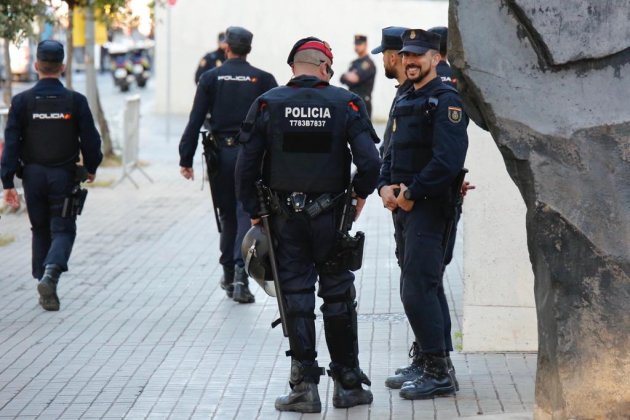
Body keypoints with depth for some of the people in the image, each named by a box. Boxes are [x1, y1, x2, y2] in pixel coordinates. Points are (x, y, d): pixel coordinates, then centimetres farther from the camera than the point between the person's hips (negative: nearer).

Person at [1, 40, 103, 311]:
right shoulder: (75, 101, -7)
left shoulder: (22, 101, -4)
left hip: (33, 176, 2)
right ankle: (51, 273, -22)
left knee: (40, 230, 15)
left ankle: (45, 288, 17)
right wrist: (91, 168, 15)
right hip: (64, 175, -2)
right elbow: (90, 139, -3)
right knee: (63, 229, 4)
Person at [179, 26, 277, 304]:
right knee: (246, 213, -2)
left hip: (221, 154, 1)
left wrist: (186, 159, 1)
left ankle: (229, 275, 22)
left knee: (227, 215, 14)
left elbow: (195, 121, -2)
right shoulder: (263, 79, 0)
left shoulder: (210, 78, 1)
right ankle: (240, 273, -18)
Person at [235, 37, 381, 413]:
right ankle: (348, 384, 16)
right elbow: (370, 162, -12)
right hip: (331, 217, 0)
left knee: (296, 298, 6)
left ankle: (305, 386, 3)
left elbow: (247, 166, -4)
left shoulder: (268, 104, -4)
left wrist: (254, 211, 7)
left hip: (286, 217, 0)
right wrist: (360, 195, 6)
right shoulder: (345, 103, -5)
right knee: (338, 298, 10)